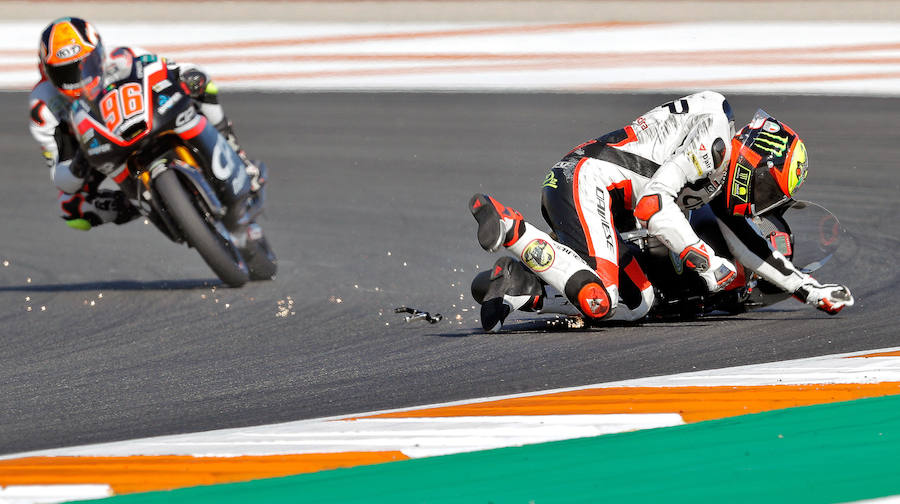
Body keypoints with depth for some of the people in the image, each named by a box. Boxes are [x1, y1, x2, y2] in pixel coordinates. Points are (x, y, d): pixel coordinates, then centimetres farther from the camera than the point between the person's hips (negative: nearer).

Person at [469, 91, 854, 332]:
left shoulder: (721, 174, 25)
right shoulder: (714, 140, -8)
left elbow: (746, 244, 31)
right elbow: (652, 201, -19)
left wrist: (809, 290, 31)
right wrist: (704, 260, -18)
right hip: (588, 180, -11)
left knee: (636, 302, 6)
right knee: (598, 300, -25)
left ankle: (517, 290, -4)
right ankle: (507, 228, -21)